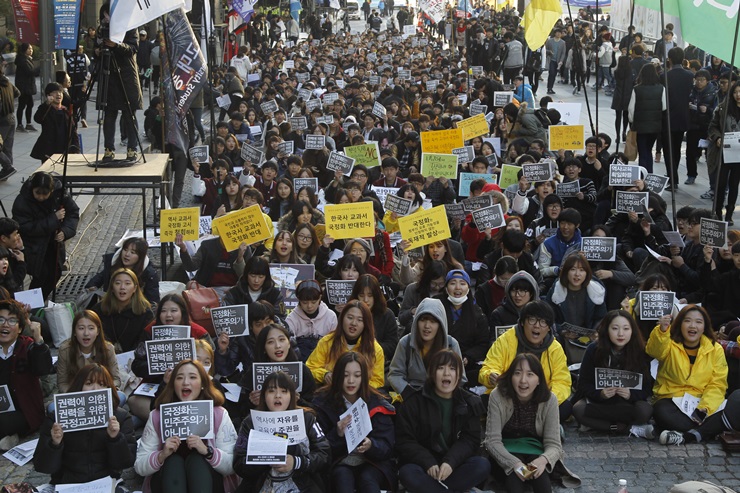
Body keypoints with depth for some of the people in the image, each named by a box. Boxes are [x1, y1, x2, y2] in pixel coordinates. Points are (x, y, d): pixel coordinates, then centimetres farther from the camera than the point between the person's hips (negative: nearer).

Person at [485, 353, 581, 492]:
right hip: (507, 451, -1)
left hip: (536, 450, 1)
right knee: (513, 471, -36)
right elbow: (492, 440, -19)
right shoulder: (497, 396, -17)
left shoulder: (549, 400, -14)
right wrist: (515, 463, -38)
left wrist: (543, 459, -40)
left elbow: (553, 443, -15)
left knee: (539, 472, -35)